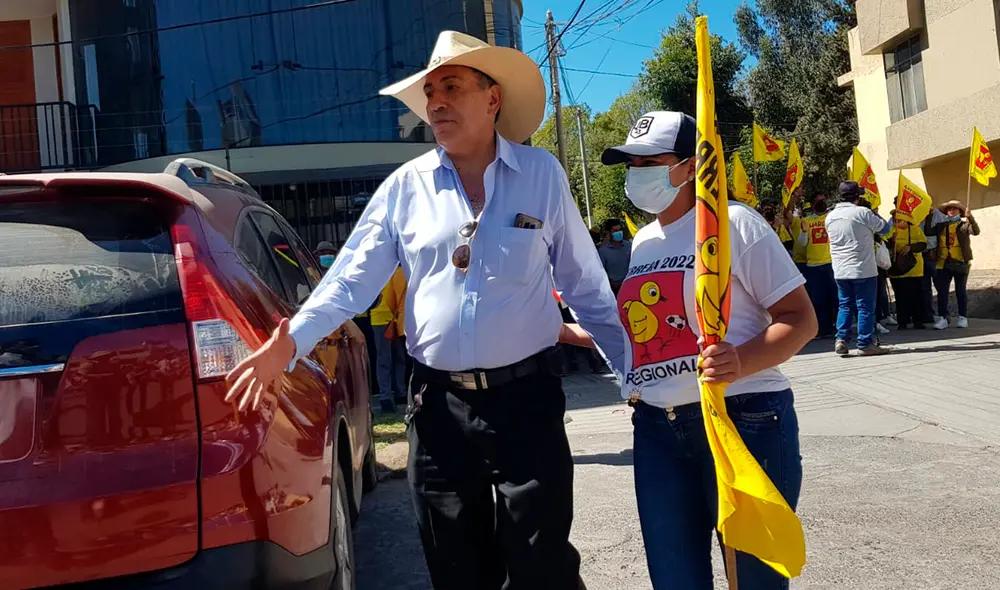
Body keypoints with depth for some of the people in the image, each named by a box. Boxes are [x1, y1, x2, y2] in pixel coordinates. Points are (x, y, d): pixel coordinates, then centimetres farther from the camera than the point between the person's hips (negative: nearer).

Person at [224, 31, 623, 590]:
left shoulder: (543, 174, 1)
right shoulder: (405, 186, 3)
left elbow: (585, 284, 5)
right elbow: (351, 278, 1)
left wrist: (633, 368, 5)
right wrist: (290, 342, -13)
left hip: (526, 398, -2)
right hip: (439, 404, 2)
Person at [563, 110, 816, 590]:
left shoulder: (733, 222, -7)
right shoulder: (643, 241, 13)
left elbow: (801, 318, -9)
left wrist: (744, 361, -27)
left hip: (743, 420, -6)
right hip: (656, 429, 6)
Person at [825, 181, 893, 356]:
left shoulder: (830, 216, 6)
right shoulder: (862, 212, -11)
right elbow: (885, 229, -1)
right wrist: (875, 215, 17)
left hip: (840, 271, 5)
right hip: (863, 270, -5)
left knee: (845, 305, 14)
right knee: (865, 307, 2)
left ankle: (841, 339, 5)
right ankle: (865, 344, 5)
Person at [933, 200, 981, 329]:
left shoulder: (964, 224, 1)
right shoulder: (941, 225, 11)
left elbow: (976, 231, -18)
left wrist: (971, 219, -32)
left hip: (960, 263, -3)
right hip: (944, 263, 3)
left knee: (960, 291, 5)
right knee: (942, 291, -1)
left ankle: (963, 318, 14)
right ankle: (942, 318, 1)